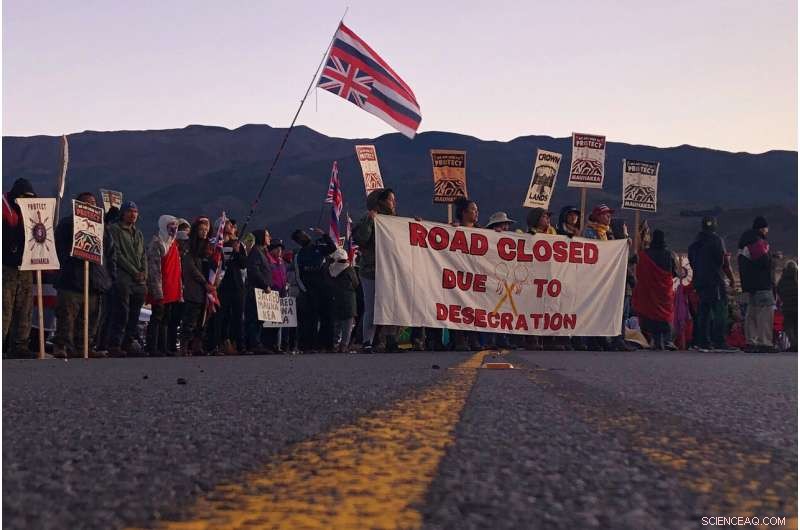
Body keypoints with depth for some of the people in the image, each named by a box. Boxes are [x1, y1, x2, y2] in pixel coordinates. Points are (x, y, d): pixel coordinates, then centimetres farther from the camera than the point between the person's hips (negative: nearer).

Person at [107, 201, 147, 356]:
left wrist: (144, 274, 2)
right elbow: (117, 254, -8)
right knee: (122, 314, -10)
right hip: (123, 279, -7)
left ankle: (130, 343, 11)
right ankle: (115, 345, -7)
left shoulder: (138, 233, 24)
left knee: (134, 316, 6)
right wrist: (134, 272, -10)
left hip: (139, 282, 7)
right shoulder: (114, 229, 1)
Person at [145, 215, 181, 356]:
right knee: (157, 318, -5)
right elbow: (154, 270, -15)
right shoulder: (157, 243, -8)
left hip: (173, 291, 8)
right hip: (161, 291, -8)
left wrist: (180, 288, 15)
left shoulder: (173, 243, 18)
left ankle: (164, 348, 15)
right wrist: (158, 292, -21)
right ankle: (152, 348, -2)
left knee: (166, 319, 10)